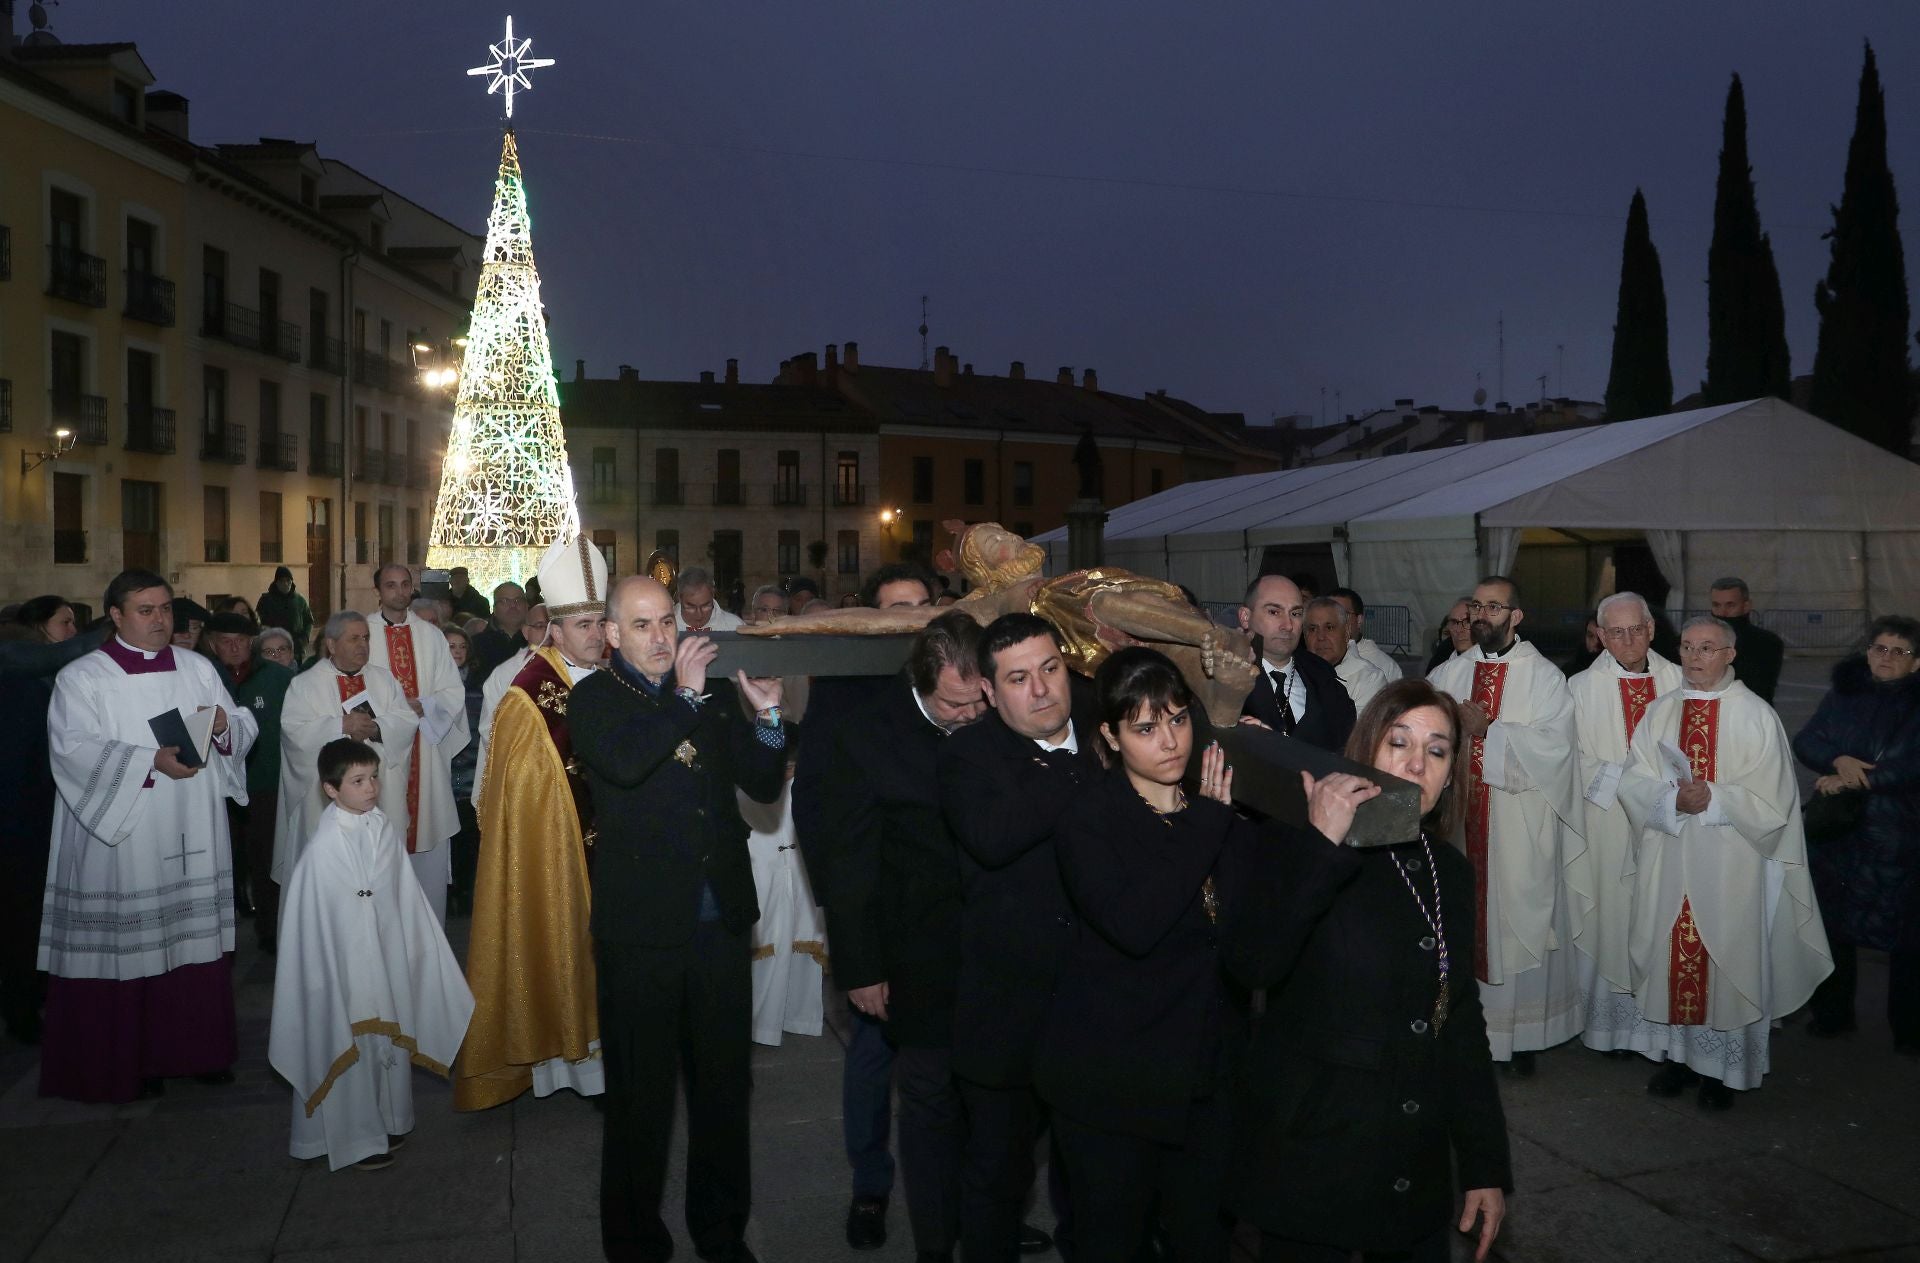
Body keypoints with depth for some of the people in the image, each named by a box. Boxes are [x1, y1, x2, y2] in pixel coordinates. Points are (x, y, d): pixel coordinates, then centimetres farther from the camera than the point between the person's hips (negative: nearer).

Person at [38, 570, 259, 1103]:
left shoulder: (198, 668, 11)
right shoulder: (81, 678, -2)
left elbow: (245, 726, 11)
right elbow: (74, 749, -14)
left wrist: (225, 724, -12)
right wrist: (152, 761, -24)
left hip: (193, 839, 4)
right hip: (119, 839, -3)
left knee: (196, 938, 6)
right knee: (127, 948, 0)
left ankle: (198, 1047, 18)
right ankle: (127, 1060, 13)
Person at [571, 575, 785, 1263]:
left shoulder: (713, 692, 8)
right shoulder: (593, 698, -3)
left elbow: (765, 785, 6)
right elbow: (623, 762, -25)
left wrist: (765, 713, -8)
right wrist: (686, 696, -19)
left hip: (721, 918, 4)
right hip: (642, 924, -4)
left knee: (725, 1082, 15)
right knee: (641, 1088, 10)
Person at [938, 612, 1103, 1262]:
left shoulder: (1105, 734, 1)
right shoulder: (969, 756, -11)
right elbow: (992, 837, -30)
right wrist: (1090, 771, -23)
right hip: (1007, 1008, -3)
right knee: (998, 1172, 15)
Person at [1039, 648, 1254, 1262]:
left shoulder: (1225, 807, 3)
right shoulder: (1088, 823, -12)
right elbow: (1134, 927, -28)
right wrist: (1207, 821, -22)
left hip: (1208, 1073, 4)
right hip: (1113, 1081, -4)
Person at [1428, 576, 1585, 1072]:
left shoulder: (1544, 677, -2)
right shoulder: (1449, 673, 9)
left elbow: (1554, 744, -14)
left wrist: (1486, 730, -17)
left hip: (1520, 826, -3)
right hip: (1459, 820, 3)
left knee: (1517, 922, 2)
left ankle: (1522, 1033, 15)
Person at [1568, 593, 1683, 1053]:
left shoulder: (1676, 680, 5)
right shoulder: (1583, 687, -2)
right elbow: (1581, 764, -6)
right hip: (1609, 827, -2)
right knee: (1611, 920, 2)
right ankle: (1610, 1021, 13)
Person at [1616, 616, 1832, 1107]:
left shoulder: (1756, 716, -5)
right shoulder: (1659, 713, 6)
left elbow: (1771, 800, -9)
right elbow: (1634, 784, 0)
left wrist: (1713, 799, -20)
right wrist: (1674, 798, -18)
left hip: (1731, 867, -3)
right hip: (1667, 864, 3)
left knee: (1726, 957, 5)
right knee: (1670, 955, 9)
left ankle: (1723, 1067, 19)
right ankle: (1678, 1056, 24)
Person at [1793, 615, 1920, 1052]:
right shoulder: (1843, 692, 6)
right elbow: (1805, 741, 3)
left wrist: (1851, 781, -18)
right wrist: (1838, 760, -16)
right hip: (1838, 831, 3)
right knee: (1834, 923, 12)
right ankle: (1833, 1012, 27)